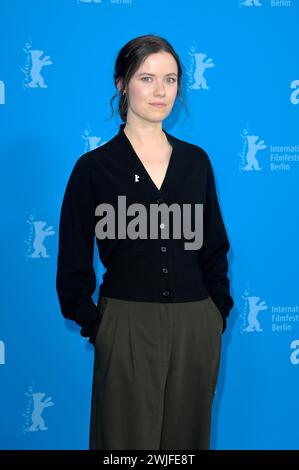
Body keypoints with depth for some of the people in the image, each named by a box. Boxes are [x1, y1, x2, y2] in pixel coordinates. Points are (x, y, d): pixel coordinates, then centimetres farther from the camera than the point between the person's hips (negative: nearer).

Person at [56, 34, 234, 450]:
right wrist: (95, 326, -5)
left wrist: (218, 312, 6)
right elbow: (74, 262, -1)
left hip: (197, 328, 4)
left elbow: (214, 247, 13)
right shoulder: (95, 166, -3)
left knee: (187, 439, 14)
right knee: (129, 438, 7)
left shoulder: (196, 161, 7)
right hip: (127, 328, -3)